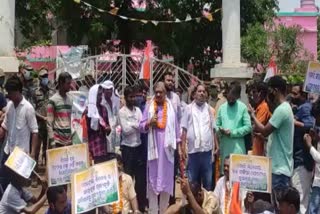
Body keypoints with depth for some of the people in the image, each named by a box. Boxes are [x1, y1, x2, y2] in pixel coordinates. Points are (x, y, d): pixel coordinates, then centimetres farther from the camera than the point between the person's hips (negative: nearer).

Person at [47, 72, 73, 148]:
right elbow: (49, 123, -7)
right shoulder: (53, 100, -6)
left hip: (69, 140, 5)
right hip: (57, 140, -5)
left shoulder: (70, 99, 11)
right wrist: (52, 142, -11)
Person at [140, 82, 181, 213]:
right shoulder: (149, 107, 3)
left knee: (167, 178, 5)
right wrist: (149, 122, -17)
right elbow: (141, 127, 3)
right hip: (154, 147, -1)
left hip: (167, 147, 1)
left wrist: (179, 145, 7)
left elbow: (176, 127, 9)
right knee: (153, 179, 2)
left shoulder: (171, 108, 6)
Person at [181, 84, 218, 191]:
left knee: (208, 180, 8)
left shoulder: (209, 108, 9)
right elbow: (184, 129, -1)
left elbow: (213, 129, 12)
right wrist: (183, 147, -7)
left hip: (207, 149, 2)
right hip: (193, 149, -2)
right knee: (192, 181, 7)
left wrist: (216, 144, 5)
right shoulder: (189, 108, 1)